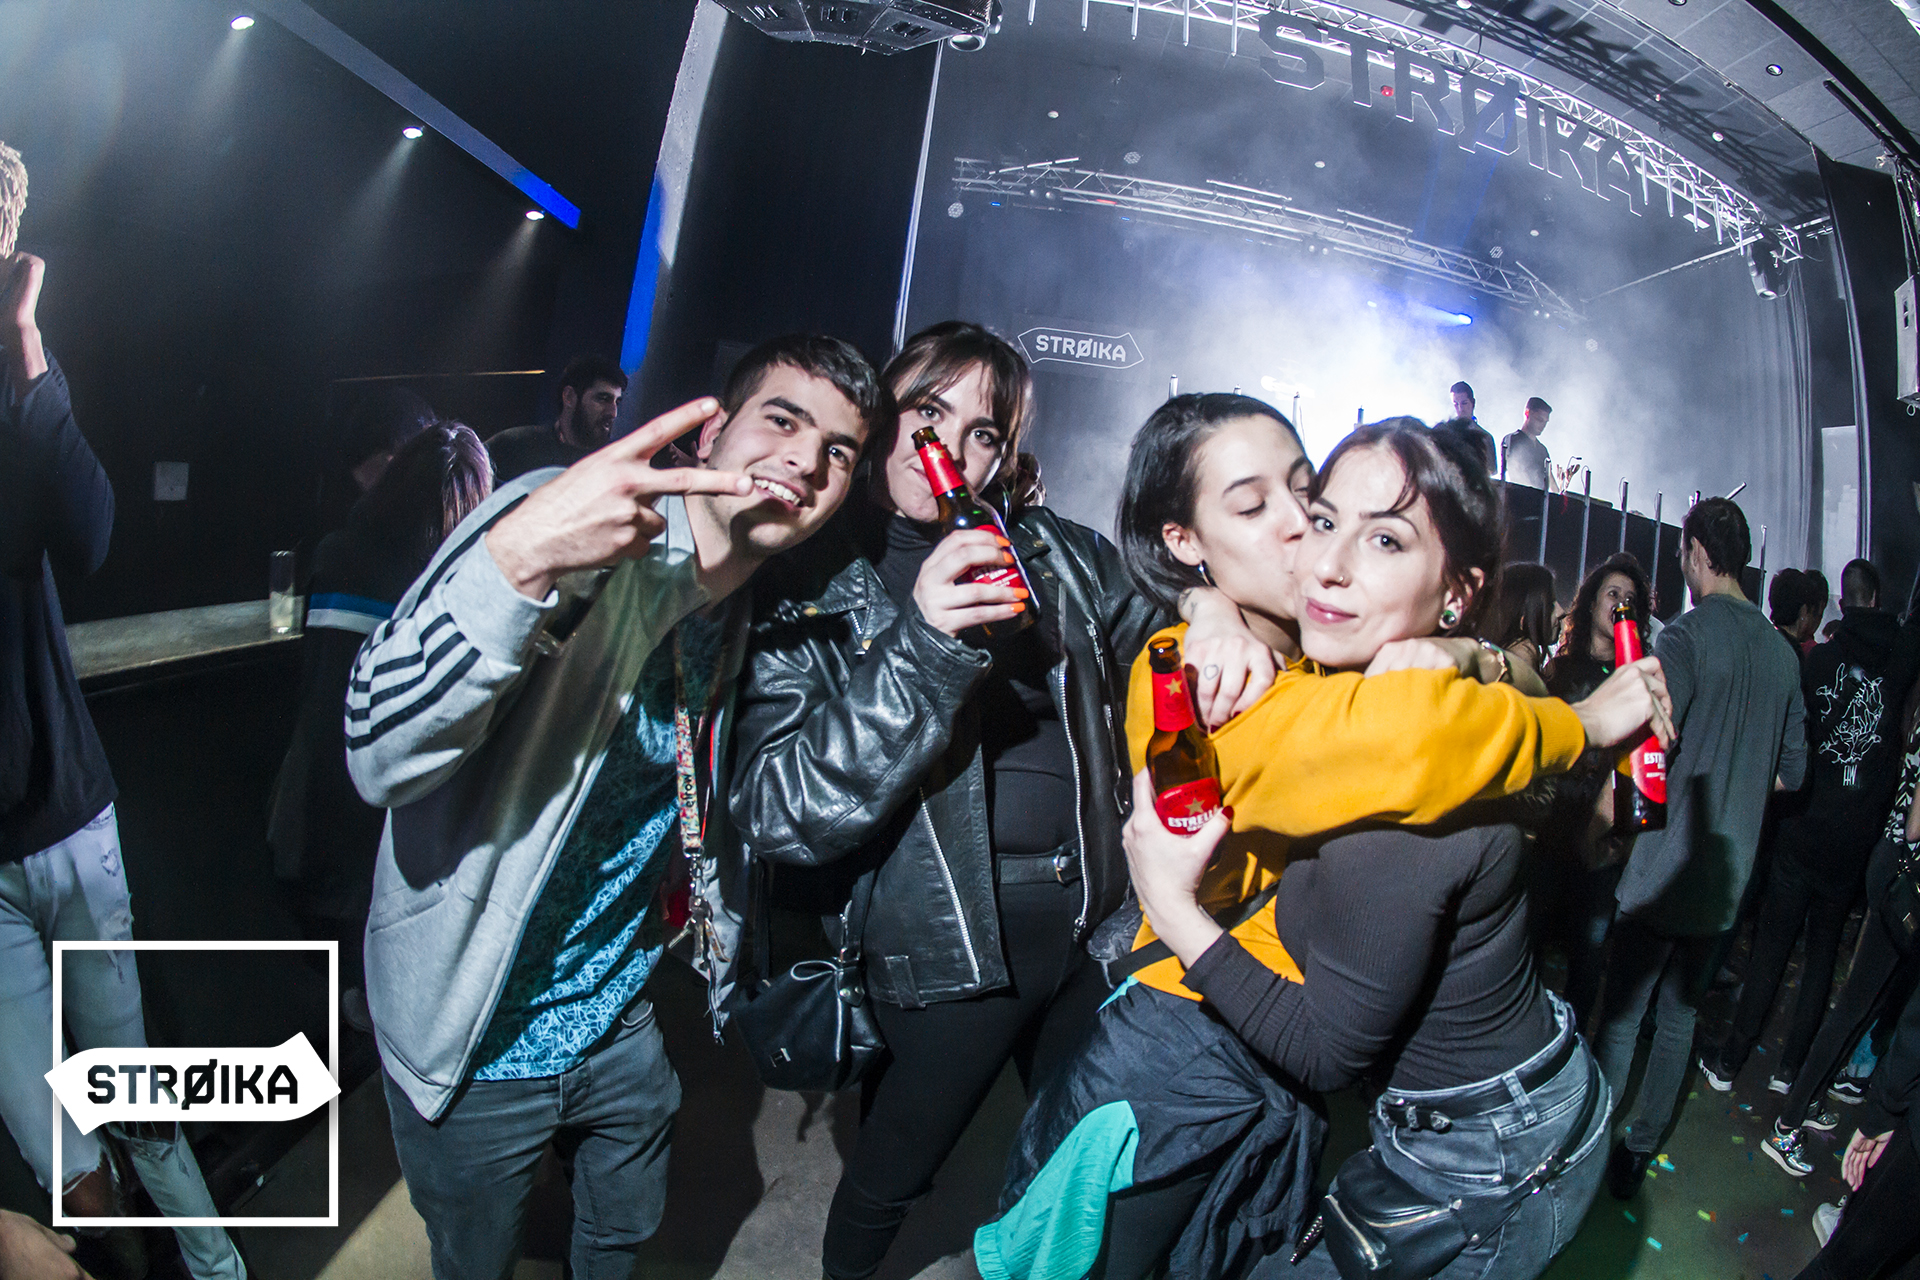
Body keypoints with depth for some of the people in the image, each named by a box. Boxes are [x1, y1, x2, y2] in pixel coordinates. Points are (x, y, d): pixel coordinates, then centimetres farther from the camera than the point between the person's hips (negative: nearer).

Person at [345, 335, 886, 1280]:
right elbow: (382, 759, -34)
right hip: (470, 1038, -5)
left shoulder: (766, 617, -2)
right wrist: (519, 558, -47)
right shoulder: (569, 526, -25)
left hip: (619, 1019, 5)